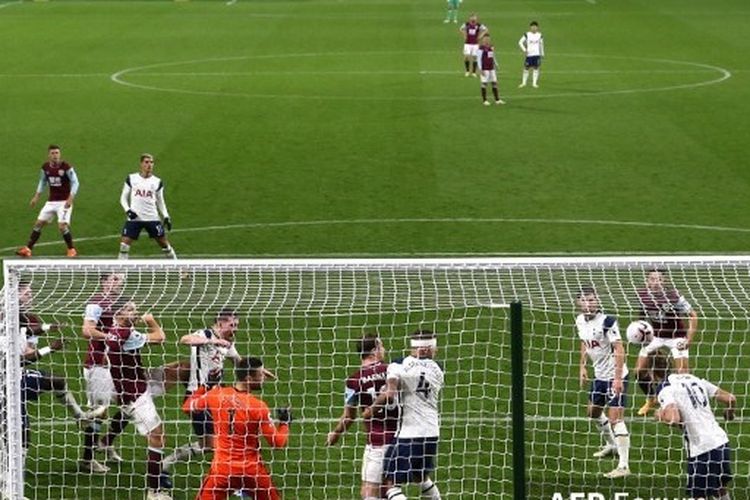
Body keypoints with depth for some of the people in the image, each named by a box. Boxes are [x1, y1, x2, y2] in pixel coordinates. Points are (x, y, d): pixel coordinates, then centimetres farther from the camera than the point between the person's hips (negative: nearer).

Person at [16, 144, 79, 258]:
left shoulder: (66, 167, -15)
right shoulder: (45, 167, 1)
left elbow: (75, 182, -11)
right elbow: (42, 181, 18)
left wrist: (70, 199, -21)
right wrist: (36, 196, 13)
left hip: (64, 202, -5)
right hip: (51, 201, 5)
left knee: (62, 226, -16)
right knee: (38, 223, 3)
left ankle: (72, 250, 5)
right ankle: (28, 249, 12)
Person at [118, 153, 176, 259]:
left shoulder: (157, 182, 5)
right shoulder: (131, 179, 2)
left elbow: (160, 202, 13)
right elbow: (123, 198, 7)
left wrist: (166, 217, 1)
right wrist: (128, 210, -10)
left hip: (152, 218, 1)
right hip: (134, 218, -1)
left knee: (164, 244, 4)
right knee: (124, 245, -9)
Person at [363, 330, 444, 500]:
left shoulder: (398, 366, -8)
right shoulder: (437, 371, 9)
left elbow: (390, 394, -22)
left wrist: (372, 410, -11)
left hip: (409, 433, -6)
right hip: (432, 432, 6)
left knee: (391, 482, -3)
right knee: (421, 477, 27)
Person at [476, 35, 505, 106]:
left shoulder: (491, 48, 12)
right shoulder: (481, 49, -12)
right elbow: (479, 59, -13)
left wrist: (495, 65, 21)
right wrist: (481, 69, -16)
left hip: (491, 69, 8)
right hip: (485, 70, -8)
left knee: (494, 83, 8)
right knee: (484, 84, -1)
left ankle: (497, 100, 13)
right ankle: (484, 100, 6)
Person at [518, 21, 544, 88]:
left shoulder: (539, 35, 6)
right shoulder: (527, 35, -3)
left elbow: (541, 44, 17)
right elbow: (520, 42, -1)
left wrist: (542, 54, 18)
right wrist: (524, 50, -13)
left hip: (537, 54, 2)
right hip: (529, 54, -2)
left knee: (536, 68, 0)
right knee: (526, 68, 3)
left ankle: (534, 83, 5)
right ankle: (524, 82, 15)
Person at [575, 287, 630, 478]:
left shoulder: (607, 322, -22)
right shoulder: (580, 321, 2)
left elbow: (620, 350, -24)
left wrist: (618, 378, -29)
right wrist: (583, 366, 13)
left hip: (616, 376, -9)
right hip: (599, 375, 9)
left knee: (615, 418, -15)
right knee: (593, 411, 24)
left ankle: (623, 466, -16)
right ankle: (611, 445, 48)